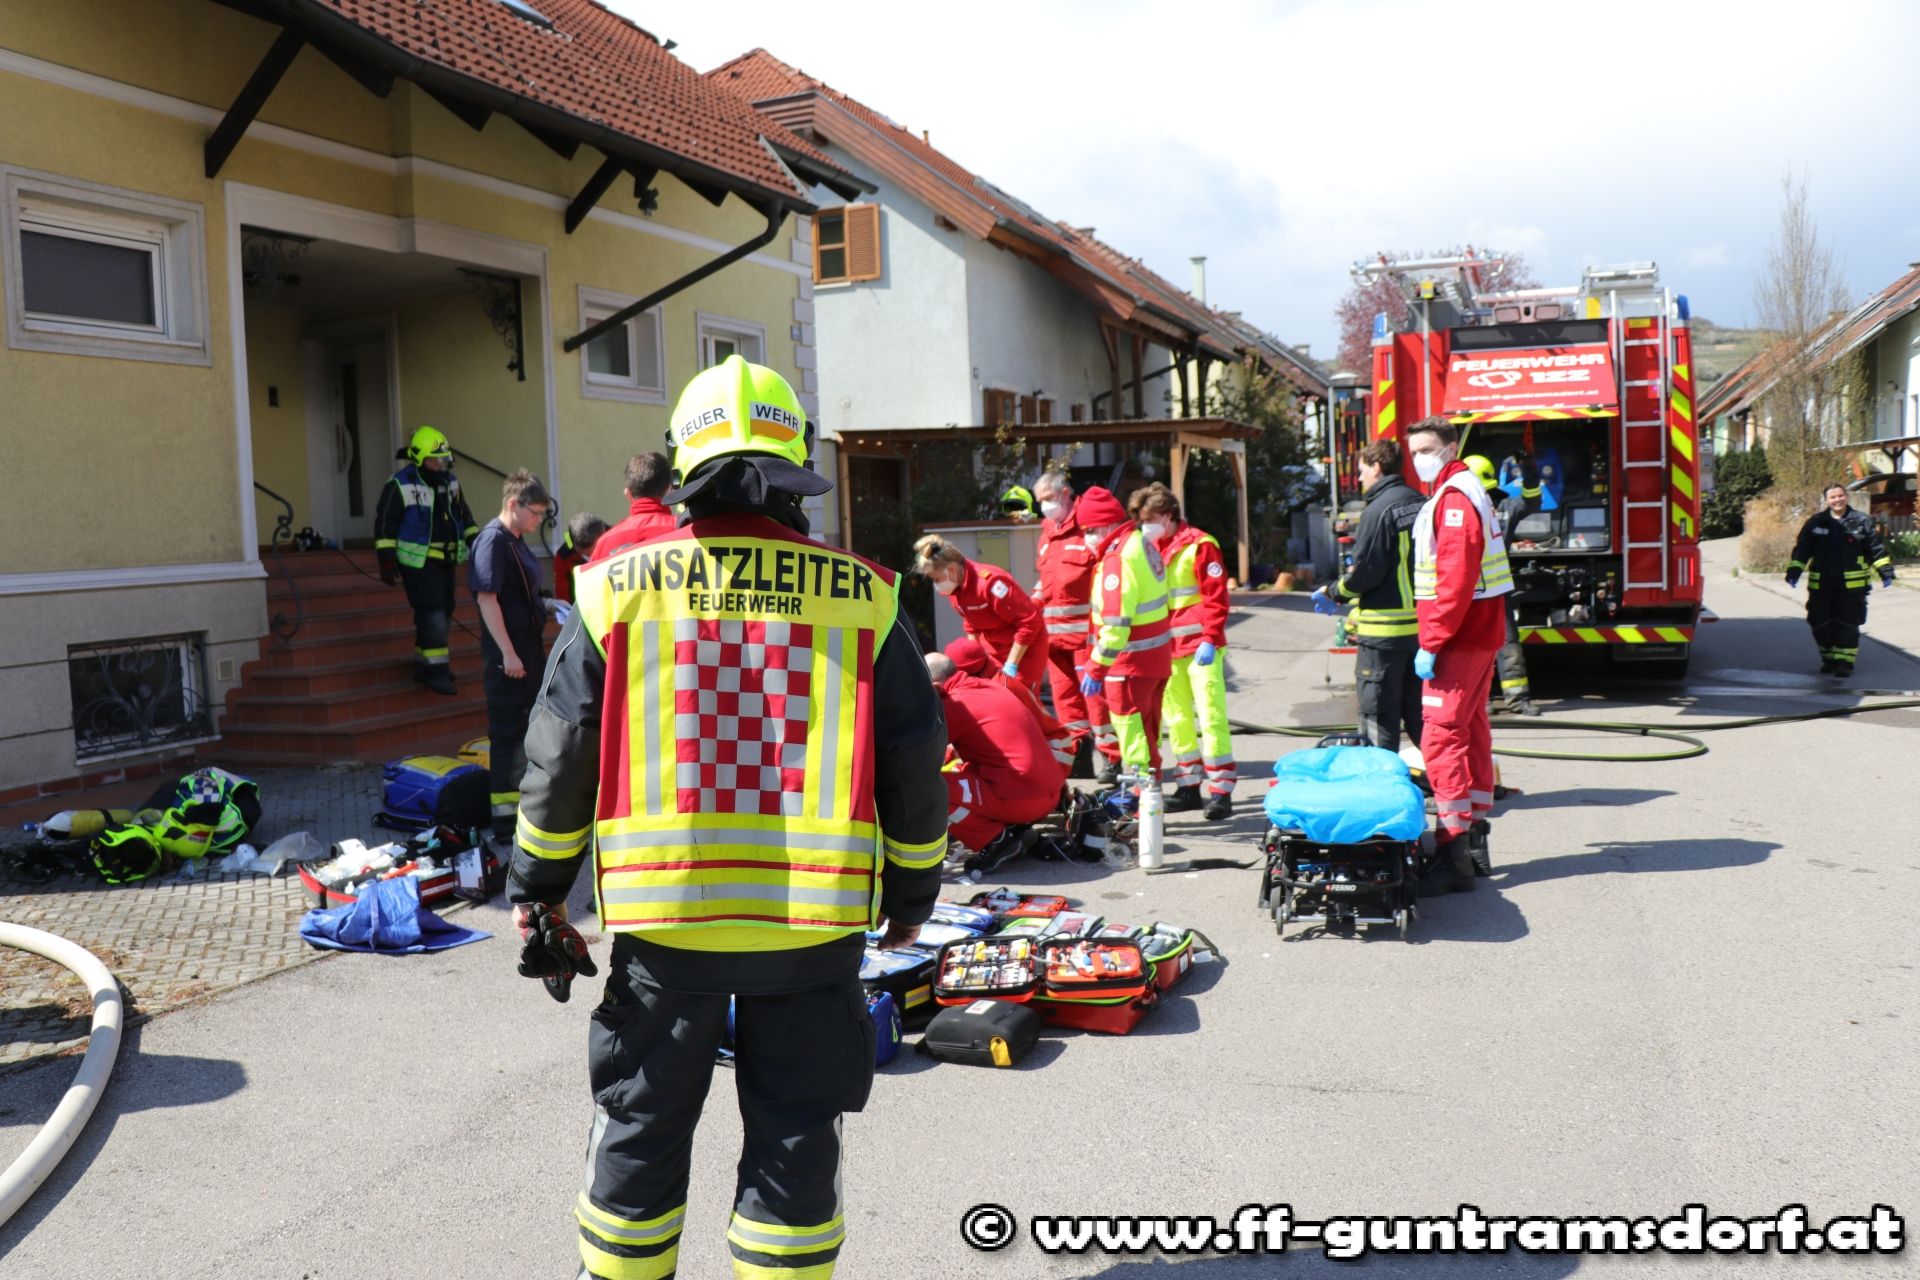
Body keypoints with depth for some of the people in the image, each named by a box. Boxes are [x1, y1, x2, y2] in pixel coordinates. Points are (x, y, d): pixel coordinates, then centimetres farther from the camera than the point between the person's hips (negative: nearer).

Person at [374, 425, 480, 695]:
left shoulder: (450, 480, 8)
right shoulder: (400, 485, -12)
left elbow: (463, 514, 20)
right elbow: (384, 523, -11)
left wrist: (476, 541, 13)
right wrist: (386, 559, -15)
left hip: (446, 559, 8)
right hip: (418, 561, -7)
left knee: (444, 612, 11)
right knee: (432, 613, -13)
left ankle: (424, 664, 23)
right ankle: (435, 670, -8)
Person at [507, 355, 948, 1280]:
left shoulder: (619, 586, -3)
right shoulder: (862, 596, -3)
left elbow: (560, 757, 0)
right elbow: (914, 764, 2)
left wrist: (538, 892, 12)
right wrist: (911, 893, 15)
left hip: (663, 920, 1)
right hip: (816, 925, 0)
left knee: (639, 1129, 19)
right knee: (794, 1137, 14)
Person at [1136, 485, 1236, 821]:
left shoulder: (1199, 545, -8)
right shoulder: (1152, 548, 12)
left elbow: (1216, 597, -12)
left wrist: (1210, 639, -18)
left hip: (1200, 646, -7)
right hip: (1167, 648, 7)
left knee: (1210, 716, -7)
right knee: (1176, 718, 11)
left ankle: (1221, 791, -3)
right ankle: (1189, 786, 20)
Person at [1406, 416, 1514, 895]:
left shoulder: (1454, 499, -14)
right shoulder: (1465, 492, 19)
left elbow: (1456, 580, -23)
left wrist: (1431, 643, -23)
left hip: (1460, 639, -11)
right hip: (1479, 635, 11)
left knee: (1442, 737, -13)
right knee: (1471, 730, 15)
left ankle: (1454, 855, -14)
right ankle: (1474, 835, 24)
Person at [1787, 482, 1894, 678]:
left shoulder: (1861, 521, 2)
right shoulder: (1816, 522, 5)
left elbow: (1876, 548, 5)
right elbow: (1801, 549, 7)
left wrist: (1885, 570, 0)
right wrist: (1794, 571, -2)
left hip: (1852, 586, -2)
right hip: (1821, 586, 2)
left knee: (1848, 625, -1)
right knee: (1821, 625, 7)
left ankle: (1845, 662, 6)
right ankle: (1829, 659, 24)